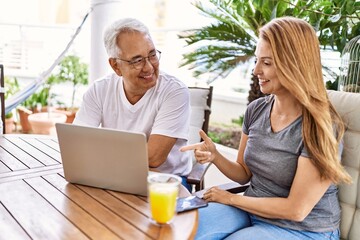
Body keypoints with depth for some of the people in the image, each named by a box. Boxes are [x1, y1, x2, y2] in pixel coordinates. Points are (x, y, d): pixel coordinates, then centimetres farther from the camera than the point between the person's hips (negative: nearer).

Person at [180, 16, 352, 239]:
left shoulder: (321, 128, -21)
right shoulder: (256, 109, -2)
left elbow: (296, 210, -19)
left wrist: (231, 198, -12)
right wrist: (215, 156, -13)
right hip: (251, 211, 5)